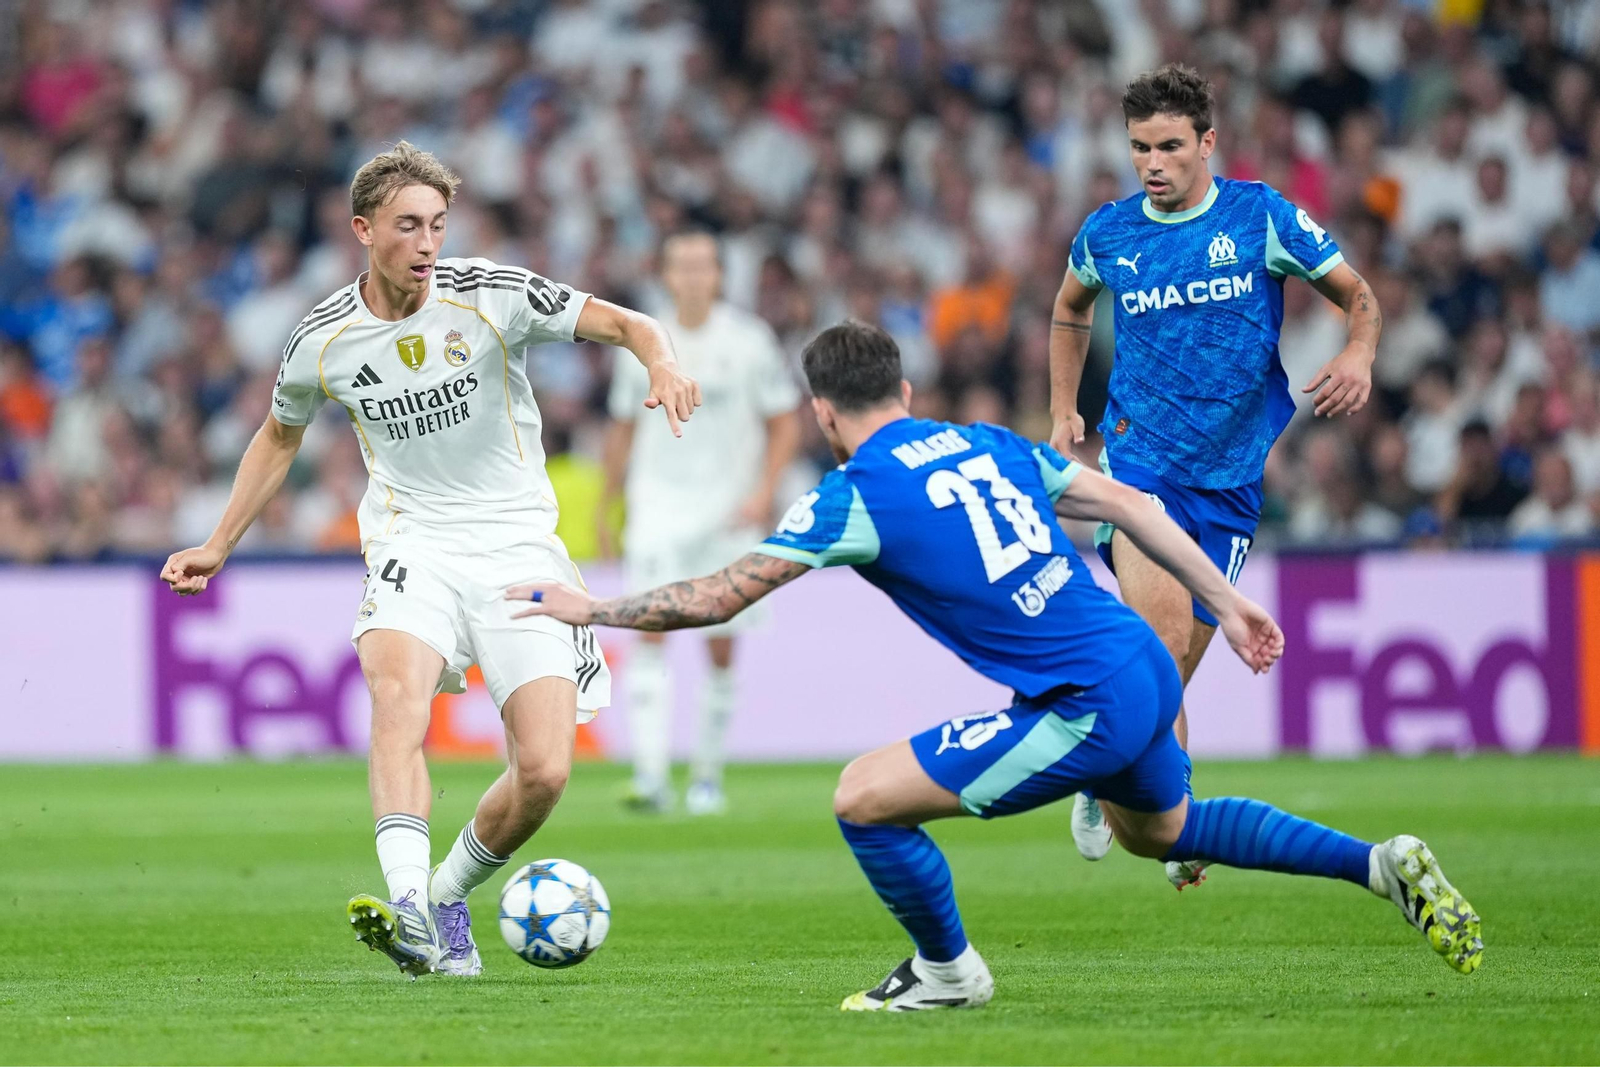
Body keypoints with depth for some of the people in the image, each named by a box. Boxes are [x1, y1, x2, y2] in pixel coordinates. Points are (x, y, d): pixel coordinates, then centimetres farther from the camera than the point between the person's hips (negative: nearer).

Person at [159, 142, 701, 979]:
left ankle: (449, 897, 16)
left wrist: (662, 365, -25)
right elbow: (280, 437, 21)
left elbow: (625, 325, -3)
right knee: (398, 696, -33)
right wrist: (218, 547, 19)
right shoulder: (323, 343, 1)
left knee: (545, 771, -12)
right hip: (414, 547, 0)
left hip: (519, 544, 0)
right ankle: (407, 908, -46)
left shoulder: (491, 296, -6)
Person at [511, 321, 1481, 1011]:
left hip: (1086, 712, -8)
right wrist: (1228, 603, 22)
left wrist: (588, 608, 8)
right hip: (1150, 671, 8)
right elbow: (1128, 505, 16)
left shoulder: (855, 497, -7)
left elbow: (718, 599, -4)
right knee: (1163, 829, 36)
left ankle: (949, 972, 18)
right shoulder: (990, 445, 14)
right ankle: (1384, 865, 28)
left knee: (866, 797, -1)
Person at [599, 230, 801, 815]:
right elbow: (622, 428, 15)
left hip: (729, 510, 0)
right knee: (649, 631, -16)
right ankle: (650, 775, -23)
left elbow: (784, 423, 2)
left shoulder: (750, 340, -2)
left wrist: (763, 492, -10)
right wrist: (608, 506, 15)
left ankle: (707, 773, 19)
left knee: (720, 647, 4)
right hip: (658, 506, 0)